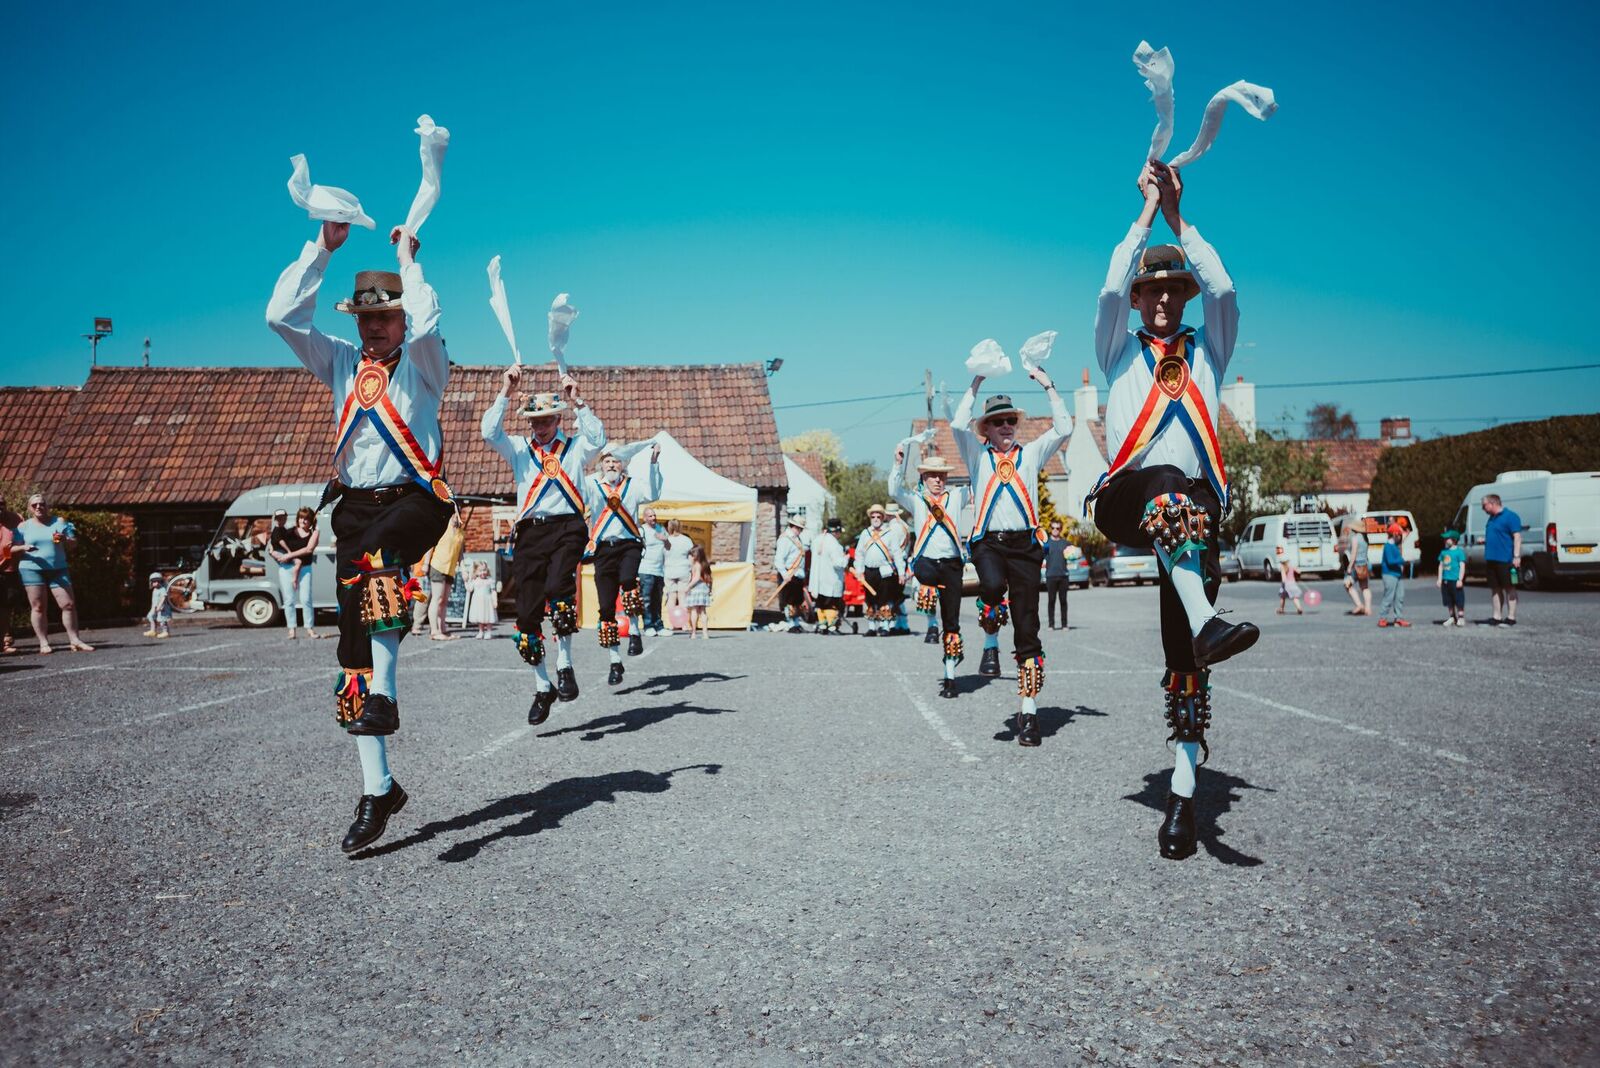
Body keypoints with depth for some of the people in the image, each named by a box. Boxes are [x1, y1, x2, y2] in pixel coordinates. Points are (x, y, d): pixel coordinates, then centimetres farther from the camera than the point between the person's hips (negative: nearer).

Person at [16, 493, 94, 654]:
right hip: (32, 570, -1)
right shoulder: (24, 526, 7)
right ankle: (44, 643, 1)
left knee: (68, 604, -4)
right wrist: (23, 547, -17)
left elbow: (73, 544, 9)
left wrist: (65, 540, -13)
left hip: (58, 570, 1)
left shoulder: (59, 522, 10)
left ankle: (75, 641, 1)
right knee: (38, 607, -2)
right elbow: (12, 548, 4)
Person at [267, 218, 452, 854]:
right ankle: (377, 790, 3)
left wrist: (408, 261, -5)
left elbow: (426, 325, -18)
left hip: (415, 501, -5)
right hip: (356, 507, 5)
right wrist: (322, 248, 3)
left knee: (377, 554, -41)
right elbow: (282, 316, 6)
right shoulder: (342, 363, 18)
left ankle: (384, 692, -38)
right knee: (353, 650, -1)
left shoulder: (424, 366, 5)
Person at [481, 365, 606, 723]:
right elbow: (489, 432, 2)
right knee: (527, 610, -2)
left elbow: (597, 439, -6)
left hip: (567, 528, -3)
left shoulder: (574, 447, 15)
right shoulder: (519, 449, 19)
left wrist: (577, 402, -10)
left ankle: (565, 665, -12)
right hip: (530, 531, 3)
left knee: (558, 587, -29)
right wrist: (505, 393, -4)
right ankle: (542, 687, 11)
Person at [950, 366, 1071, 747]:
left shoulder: (1030, 454, 18)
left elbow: (1063, 429, 7)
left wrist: (1049, 386, 7)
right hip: (988, 541, -1)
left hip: (1024, 543, 1)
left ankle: (1028, 711, 2)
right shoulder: (977, 455, 14)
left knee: (1027, 628, -2)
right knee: (993, 586, -35)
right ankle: (991, 644, -3)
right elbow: (958, 425, -2)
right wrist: (976, 384, 1)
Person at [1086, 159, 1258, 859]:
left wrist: (1178, 216, 5)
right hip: (1123, 503, -2)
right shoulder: (1119, 349, 20)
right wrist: (1146, 212, 4)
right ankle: (1207, 625, -58)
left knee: (1182, 645, -10)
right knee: (1168, 482, -39)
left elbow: (1222, 290, 5)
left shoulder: (1207, 349, 23)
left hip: (1196, 504, 2)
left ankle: (1184, 790, -11)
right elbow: (1110, 289, 1)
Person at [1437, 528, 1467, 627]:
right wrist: (1439, 579, 15)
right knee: (1448, 600, 12)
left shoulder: (1459, 551, -7)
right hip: (1445, 580, 7)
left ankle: (1461, 617, 5)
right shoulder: (1444, 552, 13)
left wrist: (1460, 579, -14)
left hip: (1455, 580, -7)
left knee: (1459, 600, -2)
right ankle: (1452, 617, 22)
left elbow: (1462, 566, -9)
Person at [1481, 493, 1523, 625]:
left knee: (1509, 588, -1)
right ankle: (1496, 618, 15)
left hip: (1505, 560, -8)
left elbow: (1517, 537, -14)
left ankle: (1511, 618, 3)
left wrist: (1516, 556, -20)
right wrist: (1485, 540, 9)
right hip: (1492, 559, 8)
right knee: (1495, 589, 10)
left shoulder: (1510, 516, -9)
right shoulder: (1492, 518, 16)